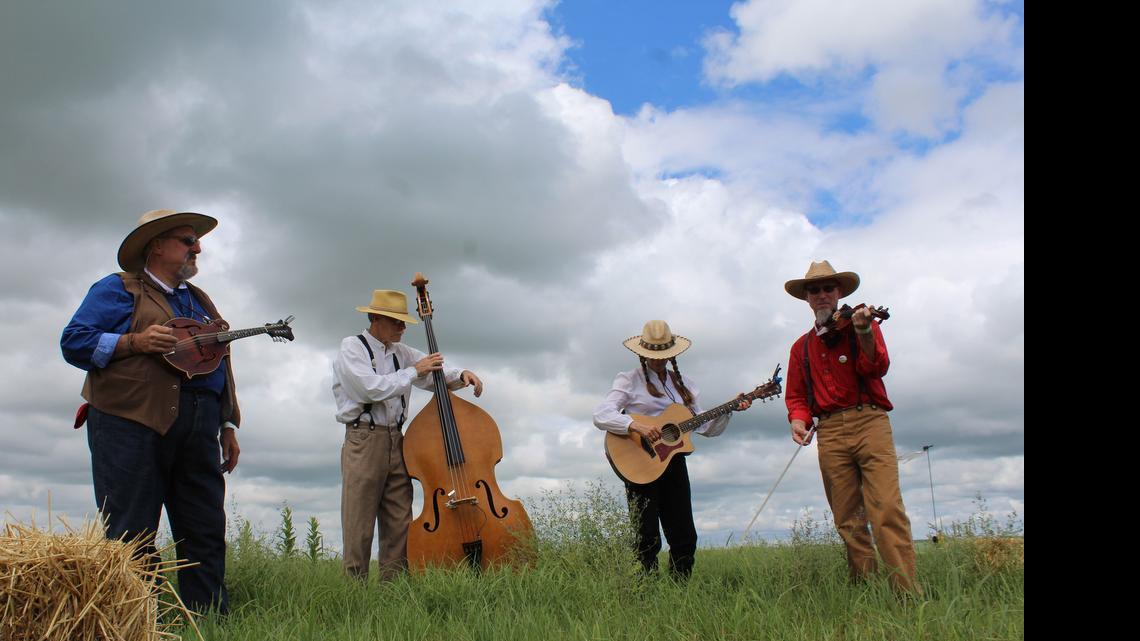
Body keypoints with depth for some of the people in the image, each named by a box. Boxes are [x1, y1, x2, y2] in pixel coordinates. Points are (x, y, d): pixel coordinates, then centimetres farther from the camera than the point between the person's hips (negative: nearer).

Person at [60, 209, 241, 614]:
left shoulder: (201, 302, 26)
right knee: (131, 537, -4)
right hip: (133, 423, -6)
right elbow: (73, 341, -2)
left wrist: (228, 428, 19)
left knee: (206, 535, 3)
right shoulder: (119, 289, 7)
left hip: (198, 429, 6)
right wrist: (134, 342, -16)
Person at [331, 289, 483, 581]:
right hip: (363, 442, -6)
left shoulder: (402, 352, 15)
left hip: (396, 442, 6)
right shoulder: (352, 348, -2)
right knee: (359, 525, -4)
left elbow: (439, 373, 15)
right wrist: (414, 371, -9)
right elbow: (373, 388, -16)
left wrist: (461, 375, -6)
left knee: (399, 525, 3)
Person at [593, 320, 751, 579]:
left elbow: (704, 427, 17)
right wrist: (636, 425, -26)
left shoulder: (683, 384, 16)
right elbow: (601, 416, -14)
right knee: (647, 539, -5)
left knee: (685, 538, 5)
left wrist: (730, 409, 3)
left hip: (673, 461, 5)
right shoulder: (629, 381, -1)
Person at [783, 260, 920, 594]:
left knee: (888, 510, -16)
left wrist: (863, 333, -24)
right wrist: (798, 419, -2)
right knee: (848, 520, 0)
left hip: (870, 422, -3)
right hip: (830, 432, 3)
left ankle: (907, 590, -16)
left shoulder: (863, 325, 12)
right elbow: (796, 395, 19)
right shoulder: (802, 347, 21)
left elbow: (876, 368, -6)